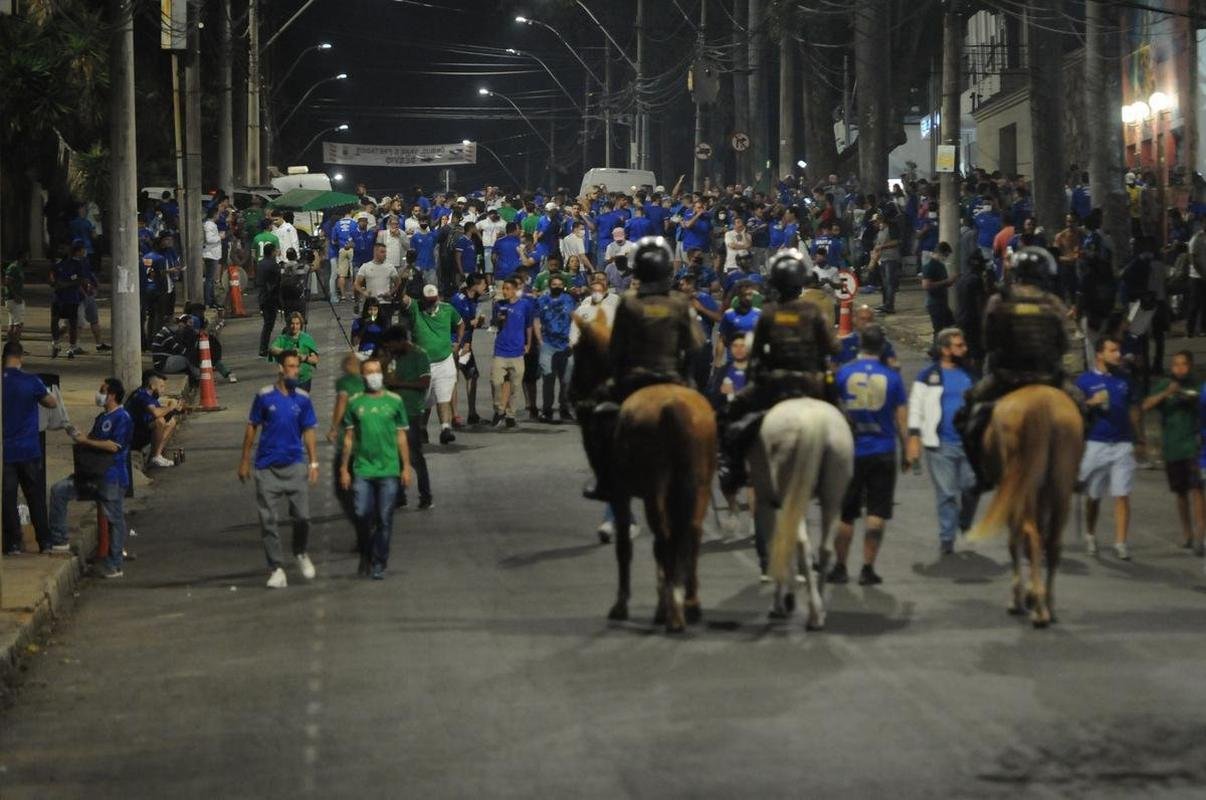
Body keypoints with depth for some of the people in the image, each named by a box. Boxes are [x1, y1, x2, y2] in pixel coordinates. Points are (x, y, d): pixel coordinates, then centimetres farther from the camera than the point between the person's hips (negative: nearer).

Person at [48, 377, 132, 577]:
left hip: (112, 477, -9)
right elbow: (92, 439, 22)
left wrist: (85, 441, -14)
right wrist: (79, 436, 0)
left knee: (115, 519, -1)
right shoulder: (102, 418, 17)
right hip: (94, 473, 9)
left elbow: (113, 446, -21)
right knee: (59, 490, -2)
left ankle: (114, 565, 7)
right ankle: (59, 541, 0)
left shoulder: (122, 418, -12)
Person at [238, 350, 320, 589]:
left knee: (302, 516, -5)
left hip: (295, 466, 1)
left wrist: (314, 463, 1)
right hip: (267, 468, -1)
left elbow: (309, 432, 7)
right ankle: (276, 569, 5)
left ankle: (301, 553, 23)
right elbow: (252, 428, 5)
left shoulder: (303, 398, 2)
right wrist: (244, 461, 6)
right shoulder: (264, 396, -2)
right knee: (268, 520, -1)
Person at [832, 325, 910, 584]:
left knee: (845, 513, 10)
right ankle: (867, 568, -1)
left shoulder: (842, 374, -4)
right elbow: (901, 419, 1)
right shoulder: (892, 377, -2)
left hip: (849, 452, 0)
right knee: (876, 513, 3)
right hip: (882, 453, 0)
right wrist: (905, 451, 10)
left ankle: (840, 567, 16)